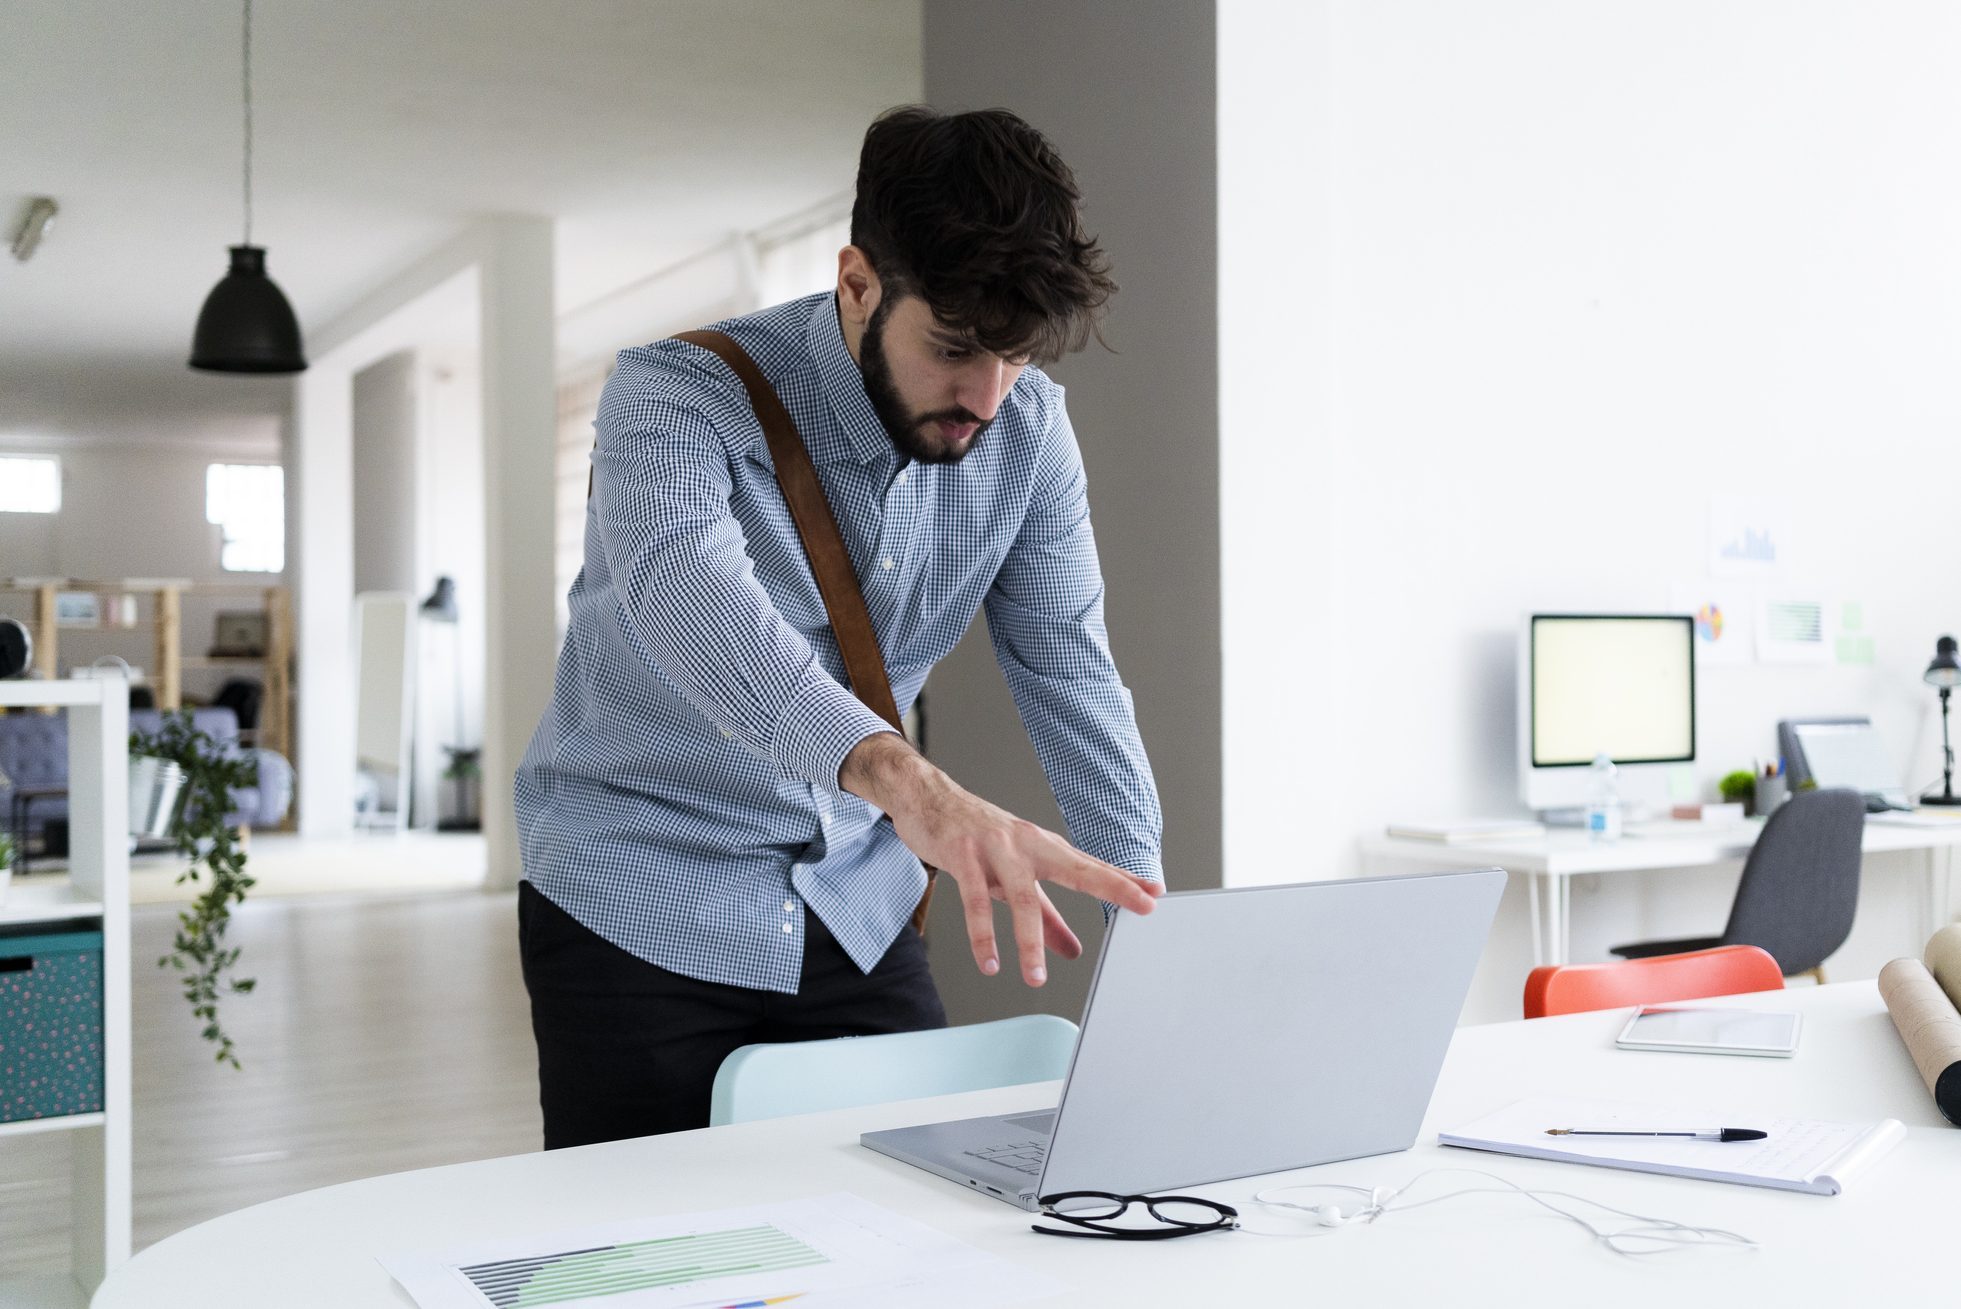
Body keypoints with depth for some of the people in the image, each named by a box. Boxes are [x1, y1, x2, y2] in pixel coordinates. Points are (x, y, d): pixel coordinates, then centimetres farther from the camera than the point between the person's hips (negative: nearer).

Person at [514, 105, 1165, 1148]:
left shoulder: (1027, 428, -6)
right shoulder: (675, 398, -21)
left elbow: (1070, 676, -5)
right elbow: (692, 599, -42)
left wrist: (1151, 924, -16)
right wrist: (904, 780, -59)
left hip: (857, 907, 4)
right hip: (646, 911, -3)